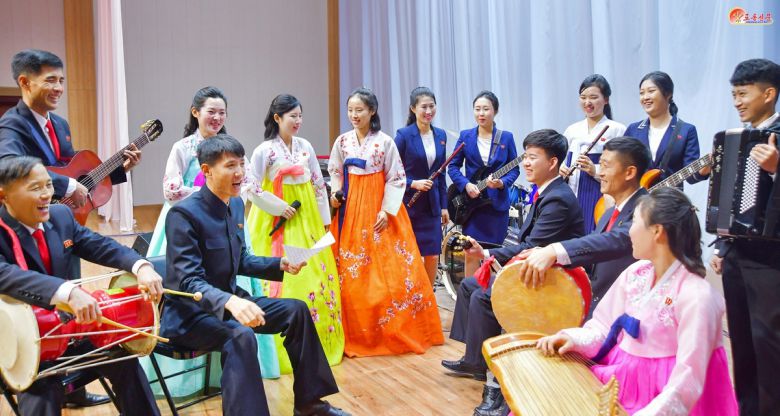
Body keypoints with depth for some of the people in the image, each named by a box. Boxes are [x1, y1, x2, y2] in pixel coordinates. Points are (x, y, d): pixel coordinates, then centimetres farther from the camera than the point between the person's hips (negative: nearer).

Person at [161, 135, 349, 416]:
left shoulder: (236, 204, 4)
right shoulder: (183, 214, -21)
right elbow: (189, 282, -29)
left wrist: (280, 265, -2)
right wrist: (230, 302, -47)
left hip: (228, 302, 8)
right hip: (188, 313, -8)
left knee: (296, 310, 0)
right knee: (241, 335, -36)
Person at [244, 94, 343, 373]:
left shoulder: (305, 146, 6)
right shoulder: (264, 150, -8)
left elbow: (319, 184, 11)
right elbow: (252, 189, -7)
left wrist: (324, 220, 10)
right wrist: (278, 207, -14)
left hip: (307, 220, 5)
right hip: (279, 222, -5)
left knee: (318, 275, 5)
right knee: (284, 280, -6)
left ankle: (321, 342, 19)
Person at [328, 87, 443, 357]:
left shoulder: (385, 141, -5)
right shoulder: (342, 141, 5)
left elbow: (396, 179, -5)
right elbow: (335, 172, 15)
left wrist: (386, 211, -12)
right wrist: (335, 193, -3)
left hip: (379, 208, -3)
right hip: (351, 208, 3)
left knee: (389, 269, -3)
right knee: (352, 271, 2)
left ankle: (394, 330, 11)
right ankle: (358, 333, 14)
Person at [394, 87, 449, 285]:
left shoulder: (440, 135, 8)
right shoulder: (403, 135, -9)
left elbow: (440, 173, 13)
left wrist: (443, 205, 12)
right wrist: (413, 184, -20)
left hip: (431, 205, 5)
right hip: (408, 205, -5)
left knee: (433, 256, 5)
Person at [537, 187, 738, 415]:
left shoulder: (696, 297, -21)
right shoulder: (634, 274, 1)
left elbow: (686, 385, -23)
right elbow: (604, 328, 9)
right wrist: (572, 339, -9)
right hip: (620, 381, 6)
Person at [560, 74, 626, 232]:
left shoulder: (617, 130, -2)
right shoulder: (572, 130, 14)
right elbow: (561, 161, 20)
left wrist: (596, 170, -20)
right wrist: (560, 170, -2)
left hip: (600, 199, -5)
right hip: (571, 197, 5)